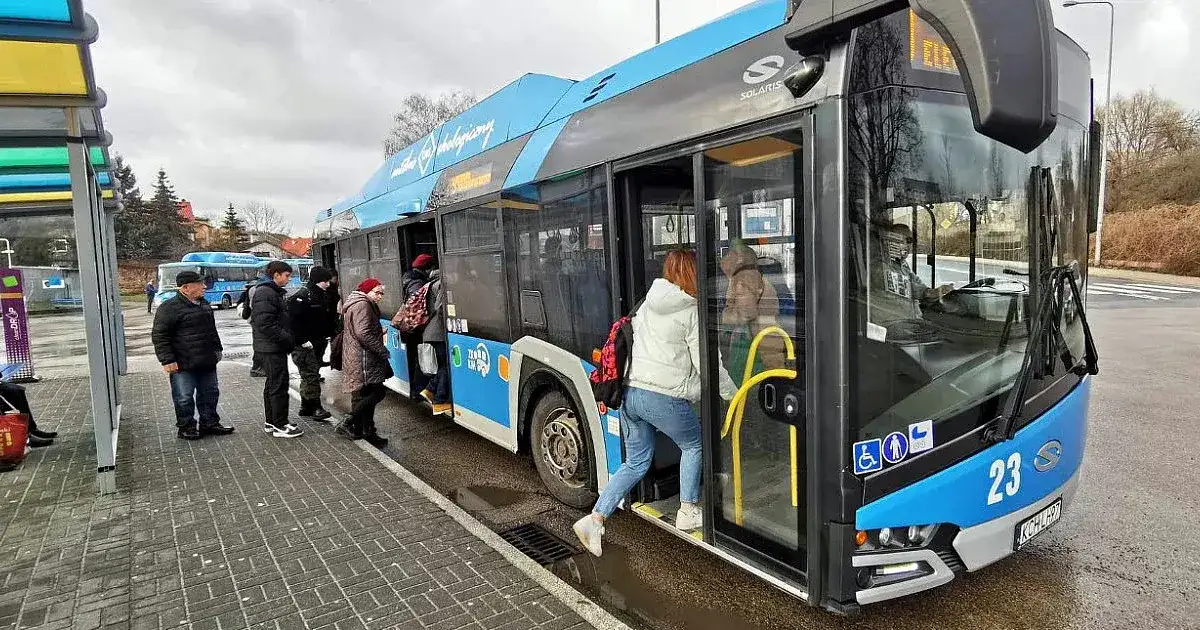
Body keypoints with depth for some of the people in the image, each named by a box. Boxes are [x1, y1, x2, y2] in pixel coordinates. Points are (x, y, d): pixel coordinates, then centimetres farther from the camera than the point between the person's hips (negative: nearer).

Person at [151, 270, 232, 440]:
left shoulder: (204, 304, 11)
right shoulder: (170, 307, -13)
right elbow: (159, 336, -13)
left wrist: (217, 349, 23)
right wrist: (168, 360, -16)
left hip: (207, 362, 8)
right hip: (183, 364, -7)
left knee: (210, 393, 15)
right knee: (184, 398, 4)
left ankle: (209, 423, 27)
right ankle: (186, 427, 18)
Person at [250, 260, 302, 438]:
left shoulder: (273, 292, 17)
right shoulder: (265, 293, -17)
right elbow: (265, 324, -24)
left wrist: (287, 338, 14)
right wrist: (287, 339, -18)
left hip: (273, 347, 11)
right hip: (272, 348, -11)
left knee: (272, 384, 16)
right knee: (279, 385, -6)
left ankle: (270, 423, 26)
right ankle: (280, 426, 1)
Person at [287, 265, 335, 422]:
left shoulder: (322, 296, 14)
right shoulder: (301, 297, -14)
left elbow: (327, 319, 23)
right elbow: (293, 320, -21)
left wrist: (328, 335, 13)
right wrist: (303, 340, -22)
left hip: (318, 343, 9)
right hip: (303, 344, -9)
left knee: (310, 375, 14)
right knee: (311, 375, -11)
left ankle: (306, 408, 23)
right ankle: (316, 408, -9)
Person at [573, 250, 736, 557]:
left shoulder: (648, 305, 13)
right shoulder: (691, 312, -8)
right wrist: (733, 394, 6)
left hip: (630, 391, 7)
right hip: (663, 397, -7)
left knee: (636, 462, 18)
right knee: (694, 445, 21)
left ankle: (594, 519, 11)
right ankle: (688, 511, 29)